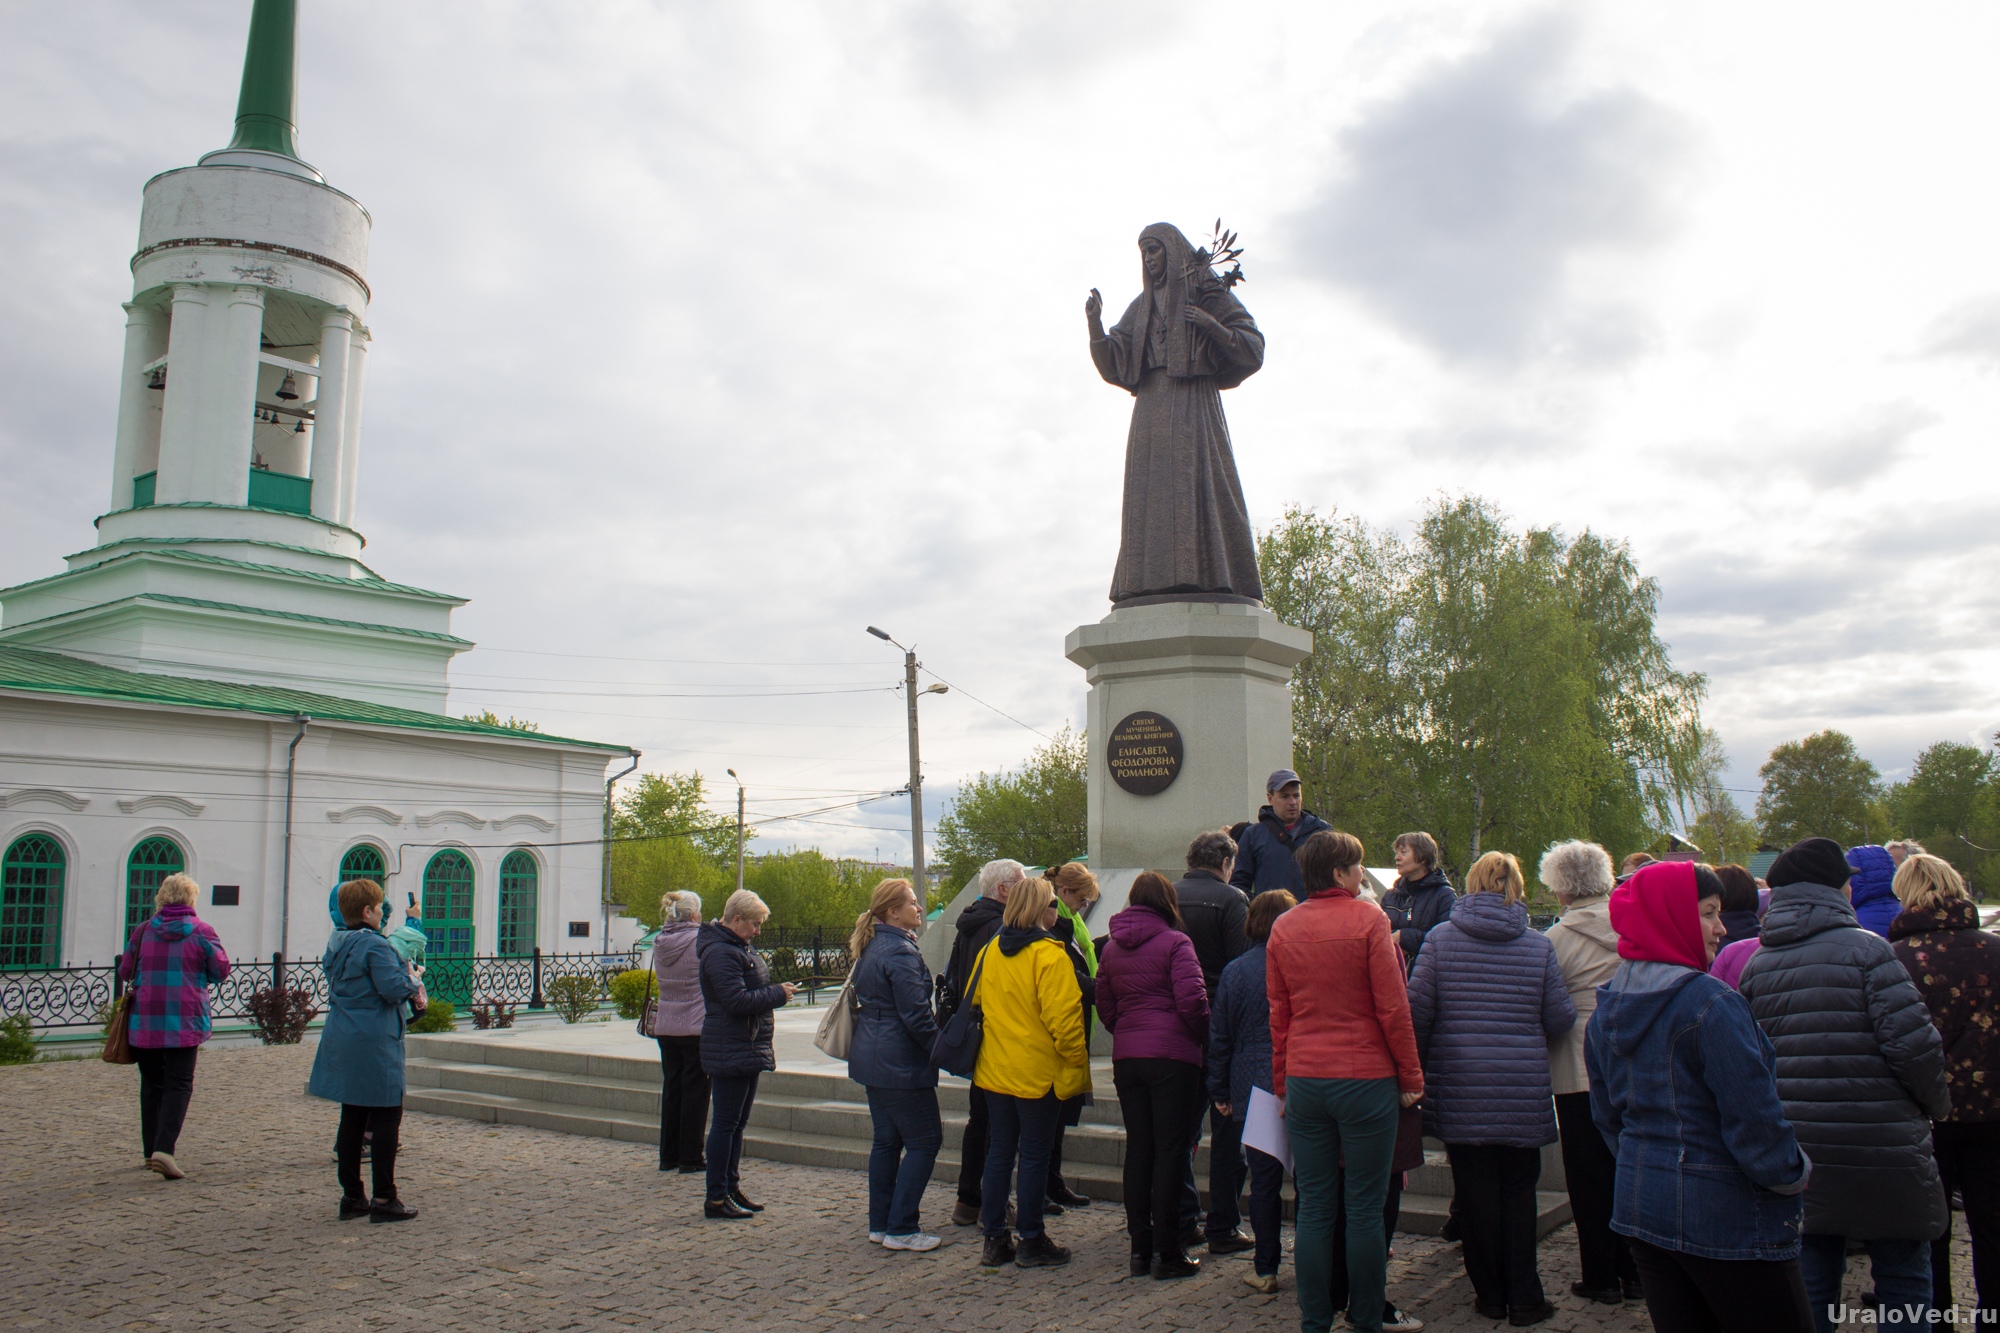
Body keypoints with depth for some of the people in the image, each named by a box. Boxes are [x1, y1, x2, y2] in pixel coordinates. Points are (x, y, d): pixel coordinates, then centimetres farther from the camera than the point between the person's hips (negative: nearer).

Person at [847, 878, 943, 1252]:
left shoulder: (870, 948, 11)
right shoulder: (900, 952, -19)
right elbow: (916, 1015, -21)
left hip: (871, 1058, 10)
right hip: (900, 1063, -10)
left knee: (887, 1140, 15)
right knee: (924, 1141, -1)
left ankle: (880, 1224, 20)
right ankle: (901, 1229, 1)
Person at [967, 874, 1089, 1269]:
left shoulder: (989, 951, 5)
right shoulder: (1048, 954, -16)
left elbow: (974, 1000, 13)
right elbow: (1062, 1017, -20)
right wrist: (1076, 1061, -9)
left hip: (994, 1070, 6)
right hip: (1038, 1073, -6)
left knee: (999, 1152, 13)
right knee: (1034, 1155, 4)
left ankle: (994, 1240, 19)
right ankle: (1032, 1243, 12)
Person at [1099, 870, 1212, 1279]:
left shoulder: (1112, 947, 10)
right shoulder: (1175, 942, -8)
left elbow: (1104, 1004, 11)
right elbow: (1191, 1000, -15)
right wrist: (1204, 1039, 0)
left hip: (1126, 1057, 5)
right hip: (1173, 1054, -5)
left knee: (1137, 1149, 12)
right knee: (1169, 1150, 0)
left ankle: (1139, 1247, 17)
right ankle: (1166, 1251, 4)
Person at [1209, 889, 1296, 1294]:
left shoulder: (1234, 972, 0)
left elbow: (1219, 1036, 4)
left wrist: (1219, 1091, 12)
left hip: (1252, 1091, 1)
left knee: (1263, 1180, 7)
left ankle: (1265, 1270, 13)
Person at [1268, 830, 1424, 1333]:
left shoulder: (1283, 928, 5)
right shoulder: (1368, 919, -8)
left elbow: (1278, 1013, 9)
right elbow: (1393, 1007, -8)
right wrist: (1411, 1077, 0)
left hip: (1305, 1080, 4)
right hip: (1366, 1079, -4)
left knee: (1314, 1208, 9)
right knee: (1365, 1209, 4)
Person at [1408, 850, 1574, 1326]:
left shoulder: (1440, 939, -4)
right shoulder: (1538, 946, -2)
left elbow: (1418, 1012, -5)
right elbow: (1561, 1020, 1)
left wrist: (1416, 1072, 8)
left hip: (1460, 1089, 0)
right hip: (1522, 1090, 1)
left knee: (1475, 1190, 8)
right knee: (1518, 1190, 10)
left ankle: (1489, 1295, 17)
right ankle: (1524, 1299, 14)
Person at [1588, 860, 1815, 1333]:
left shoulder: (1605, 1012, 6)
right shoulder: (1709, 1003, -19)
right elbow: (1753, 1117, -17)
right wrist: (1793, 1175, 0)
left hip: (1639, 1205, 8)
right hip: (1727, 1220, -7)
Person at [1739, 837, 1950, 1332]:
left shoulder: (1755, 965, 6)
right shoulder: (1864, 948, -11)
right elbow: (1913, 1041, -15)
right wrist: (1937, 1103, 2)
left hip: (1796, 1152, 5)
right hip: (1879, 1148, -5)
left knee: (1809, 1285, 14)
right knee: (1903, 1281, 9)